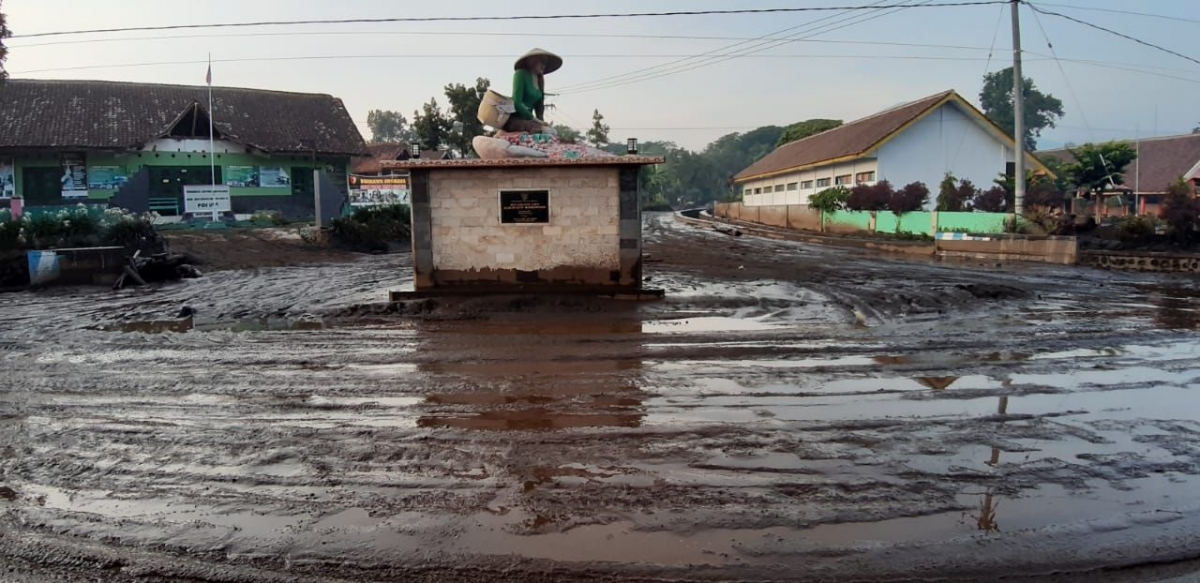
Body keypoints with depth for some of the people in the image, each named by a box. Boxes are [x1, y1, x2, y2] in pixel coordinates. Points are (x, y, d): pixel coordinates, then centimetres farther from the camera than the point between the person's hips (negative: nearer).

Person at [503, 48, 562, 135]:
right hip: (514, 119, -8)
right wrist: (535, 119, -14)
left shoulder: (540, 80, 17)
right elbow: (516, 102, -14)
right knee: (547, 131, -29)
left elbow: (539, 105, 18)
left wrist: (541, 121, -1)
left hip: (526, 119, 8)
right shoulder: (521, 74, -5)